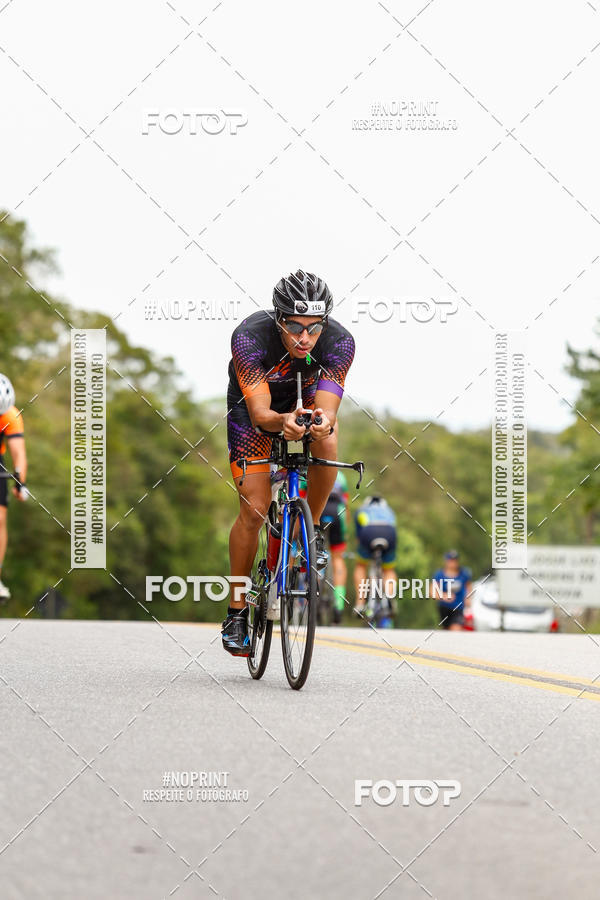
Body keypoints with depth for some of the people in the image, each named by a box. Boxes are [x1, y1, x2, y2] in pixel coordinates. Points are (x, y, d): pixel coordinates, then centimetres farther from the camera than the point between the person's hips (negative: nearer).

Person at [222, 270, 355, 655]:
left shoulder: (339, 342, -34)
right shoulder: (250, 336, -38)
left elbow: (327, 410, -40)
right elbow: (260, 414, -42)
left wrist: (323, 423, -64)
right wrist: (283, 422, -64)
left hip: (307, 396, 2)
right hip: (254, 403, -1)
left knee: (327, 444, -33)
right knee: (254, 510, -9)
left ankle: (311, 528, -6)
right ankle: (237, 611, 7)